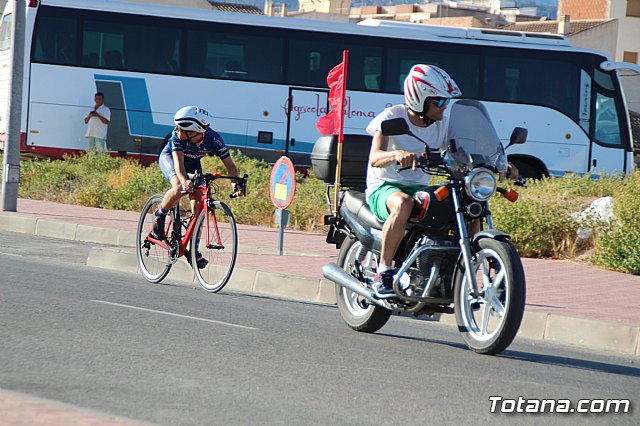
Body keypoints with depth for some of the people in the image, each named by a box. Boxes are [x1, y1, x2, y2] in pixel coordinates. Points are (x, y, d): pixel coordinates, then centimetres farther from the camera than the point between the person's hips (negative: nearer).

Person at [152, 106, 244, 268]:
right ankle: (159, 217, -6)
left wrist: (236, 183, -46)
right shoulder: (177, 135, -37)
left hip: (192, 163, 3)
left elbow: (229, 164, -28)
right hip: (169, 157, -3)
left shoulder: (213, 139, -32)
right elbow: (178, 161, -44)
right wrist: (184, 181, -63)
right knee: (179, 188, -33)